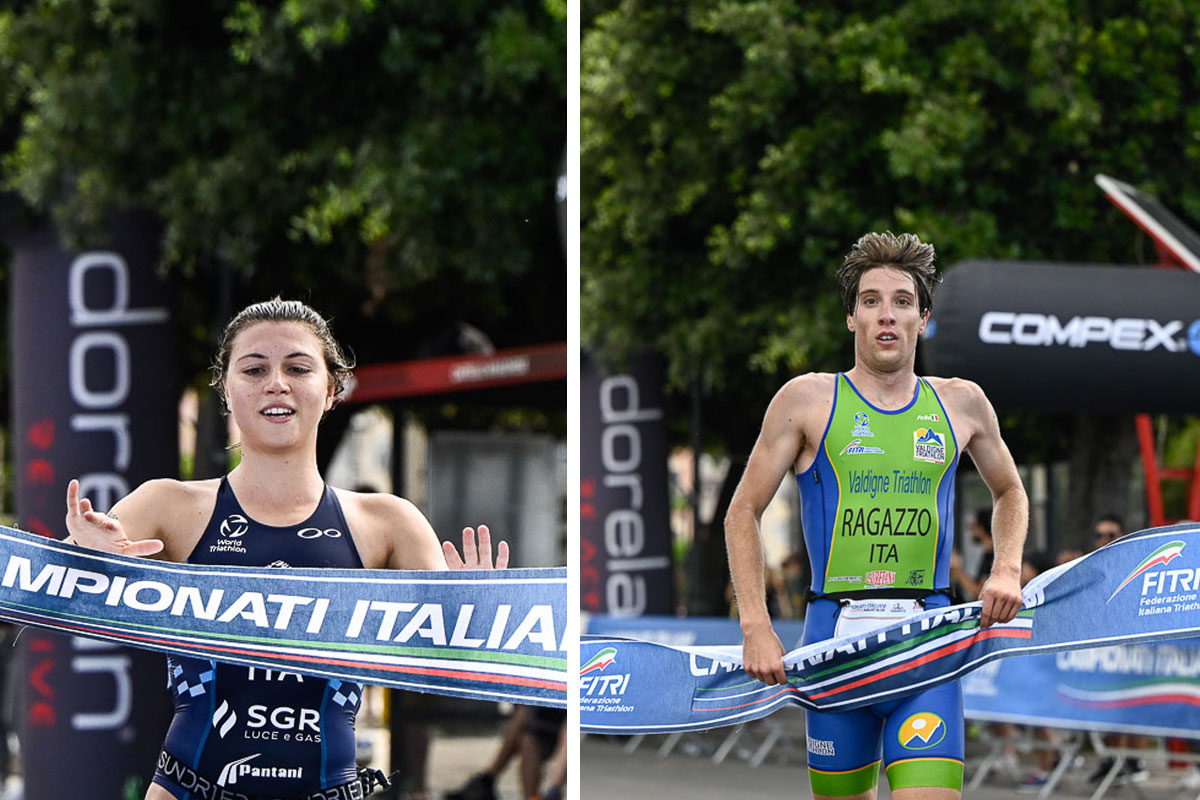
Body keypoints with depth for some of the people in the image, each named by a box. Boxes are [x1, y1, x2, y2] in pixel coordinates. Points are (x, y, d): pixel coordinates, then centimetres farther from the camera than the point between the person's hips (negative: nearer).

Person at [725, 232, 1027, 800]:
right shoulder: (809, 400, 3)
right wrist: (755, 626, -4)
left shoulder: (960, 404, 10)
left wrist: (1007, 571, 9)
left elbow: (1009, 492, 28)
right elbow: (743, 512, 6)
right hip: (835, 635, -1)